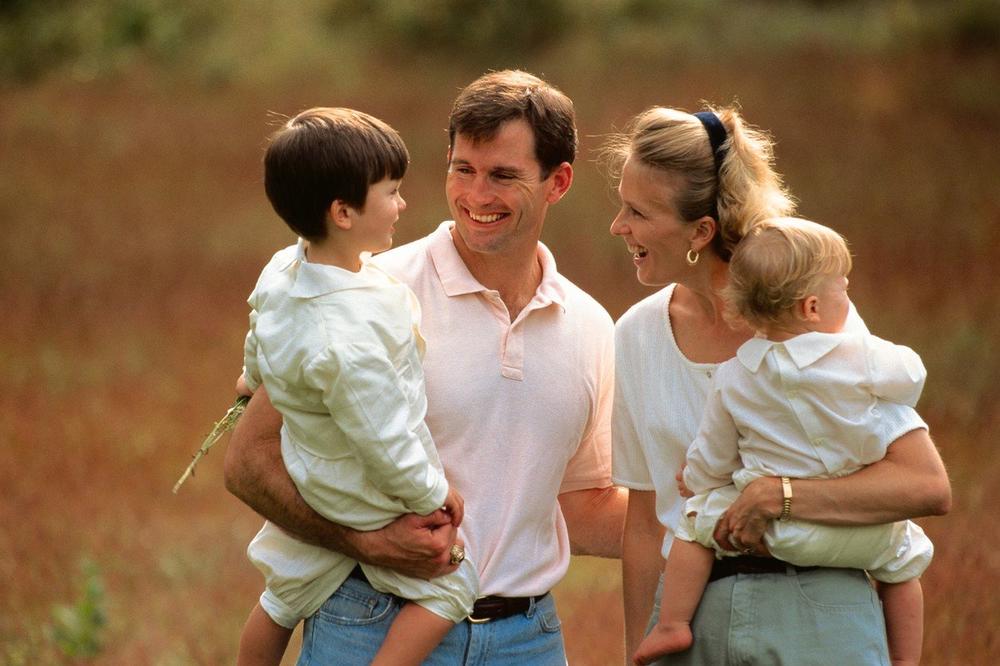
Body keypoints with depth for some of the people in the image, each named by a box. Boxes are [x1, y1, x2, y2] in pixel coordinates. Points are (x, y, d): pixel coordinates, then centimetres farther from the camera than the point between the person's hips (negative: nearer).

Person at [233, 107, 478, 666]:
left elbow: (258, 355, 12)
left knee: (283, 599, 24)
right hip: (373, 502, -9)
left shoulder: (279, 274, -9)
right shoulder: (347, 338, -37)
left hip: (306, 489, 9)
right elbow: (385, 439, -28)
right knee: (449, 589, 8)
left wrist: (256, 379, 35)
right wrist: (433, 495, -12)